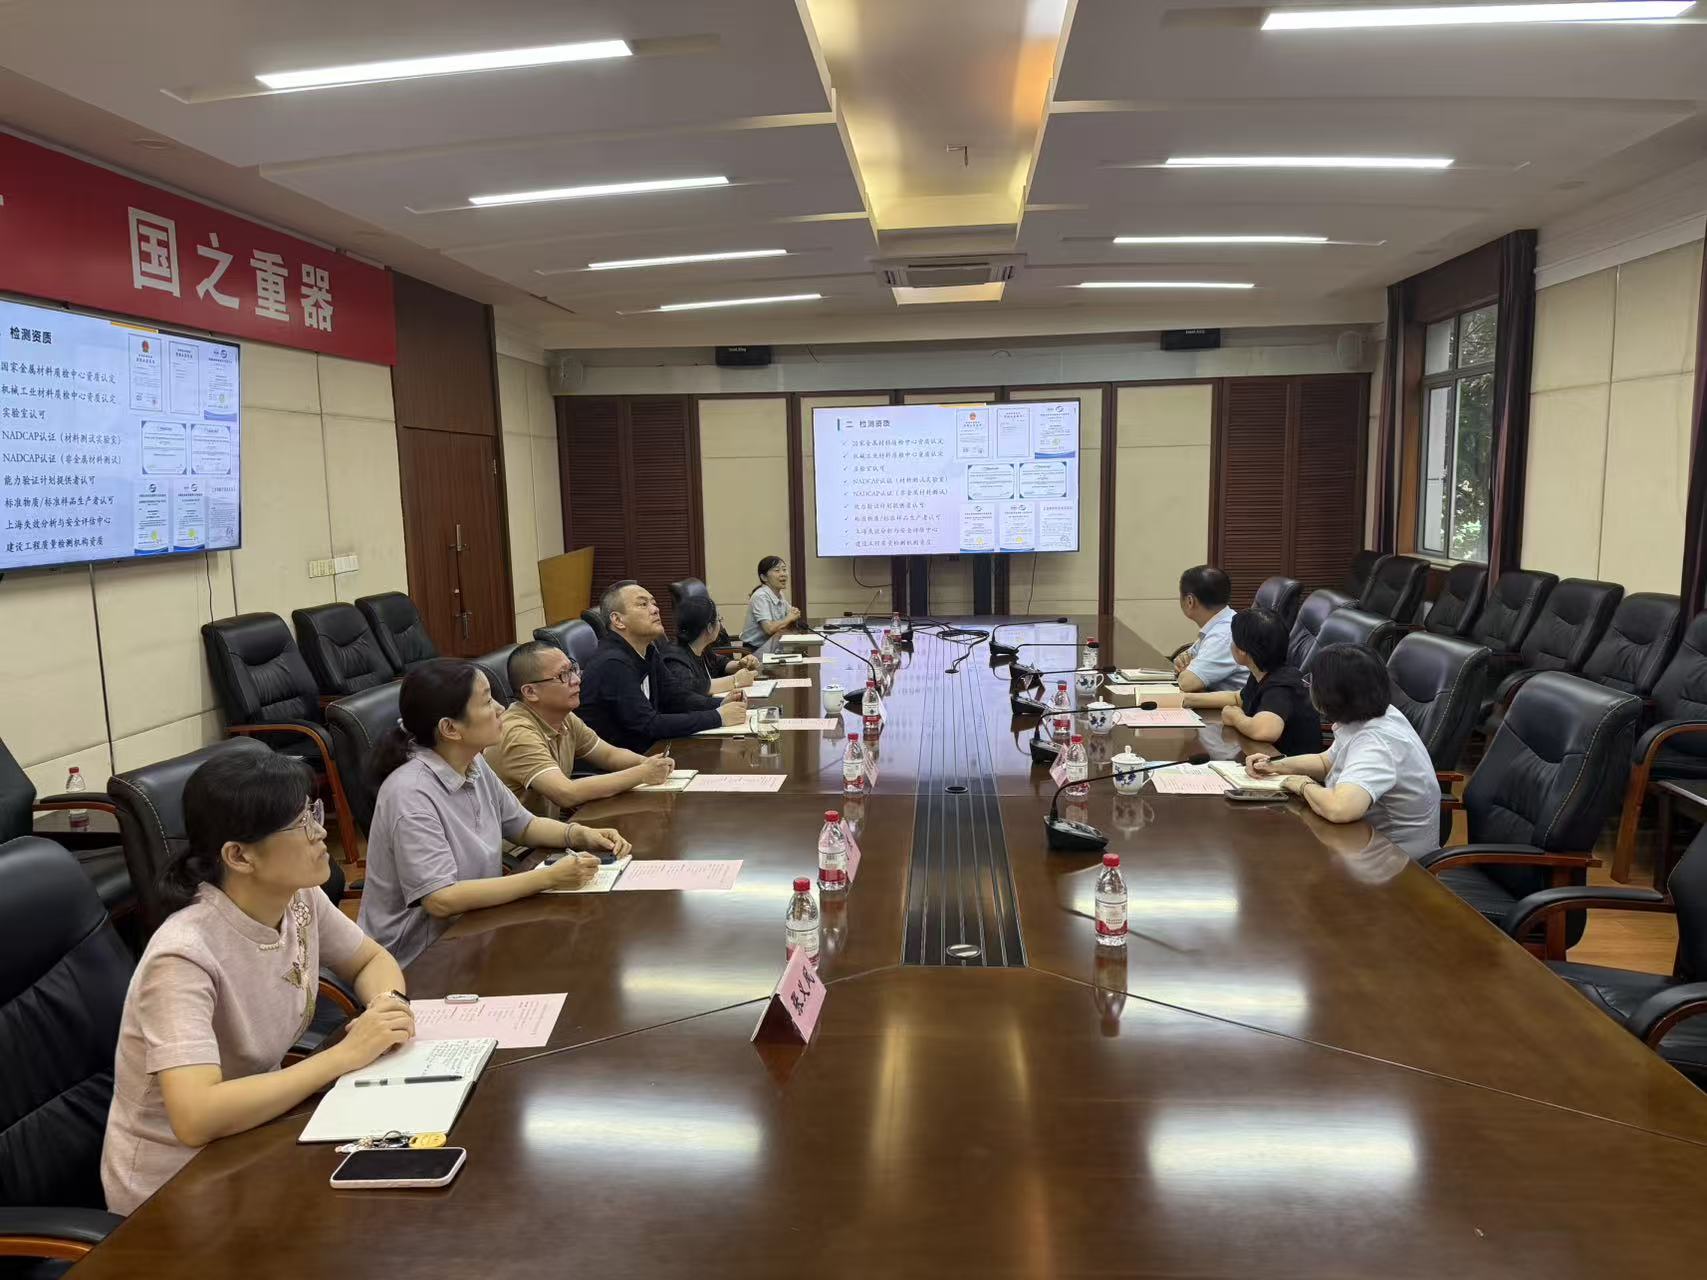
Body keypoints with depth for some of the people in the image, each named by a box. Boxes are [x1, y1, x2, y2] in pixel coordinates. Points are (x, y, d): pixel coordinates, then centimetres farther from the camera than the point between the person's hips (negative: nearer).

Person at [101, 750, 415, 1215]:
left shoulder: (300, 899, -9)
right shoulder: (185, 957, -29)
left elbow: (372, 960, 8)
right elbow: (195, 1119, -37)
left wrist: (388, 1005, -14)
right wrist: (344, 1055, -31)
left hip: (252, 1136, 6)